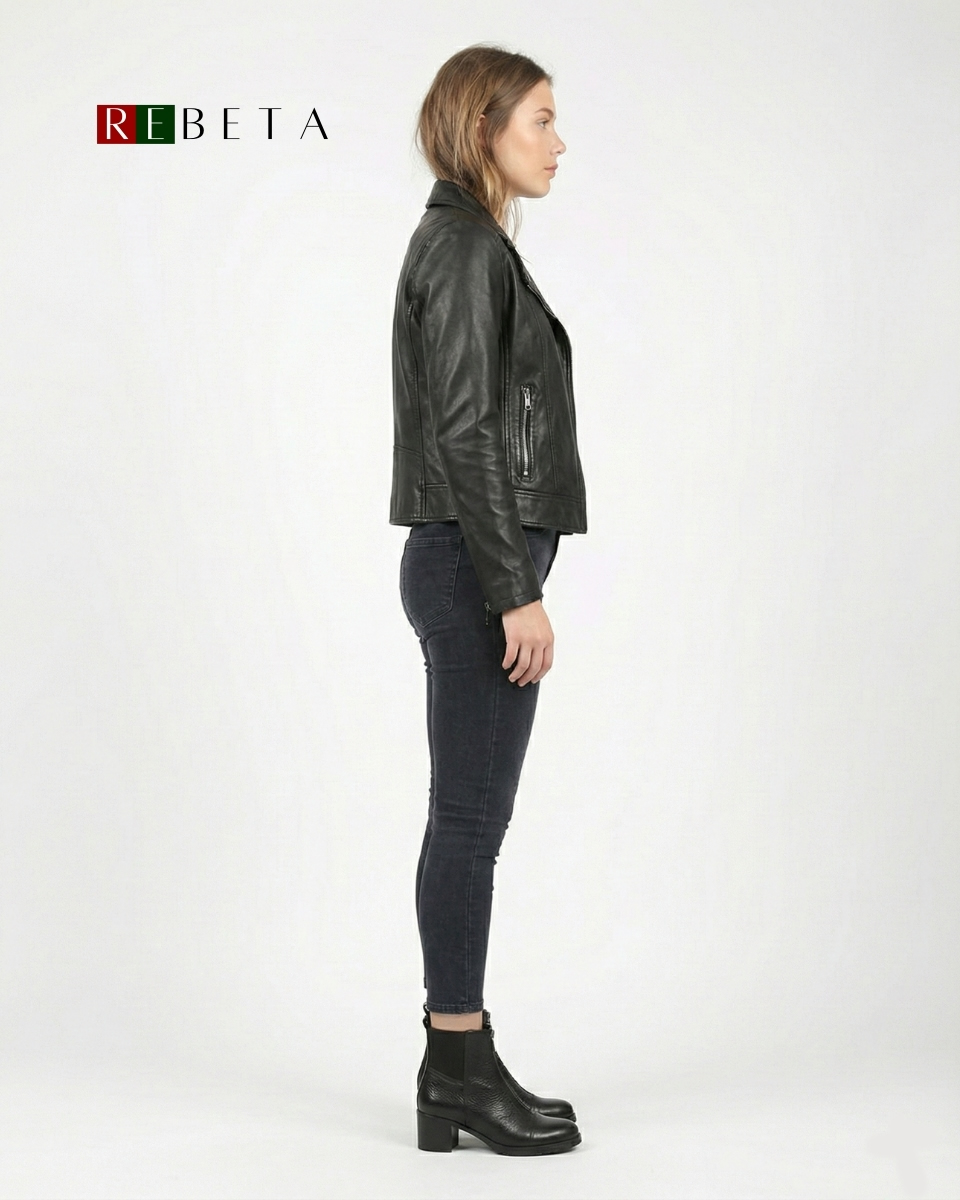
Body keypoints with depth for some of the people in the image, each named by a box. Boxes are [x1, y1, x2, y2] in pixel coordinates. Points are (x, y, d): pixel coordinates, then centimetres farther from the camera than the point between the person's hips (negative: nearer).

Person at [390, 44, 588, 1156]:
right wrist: (517, 594, -20)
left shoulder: (467, 246, 18)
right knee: (471, 823, -3)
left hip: (468, 563, 10)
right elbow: (466, 435, -20)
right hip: (477, 566, -10)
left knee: (468, 823, 11)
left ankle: (456, 1068, 19)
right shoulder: (464, 248, -13)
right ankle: (461, 1072, 8)